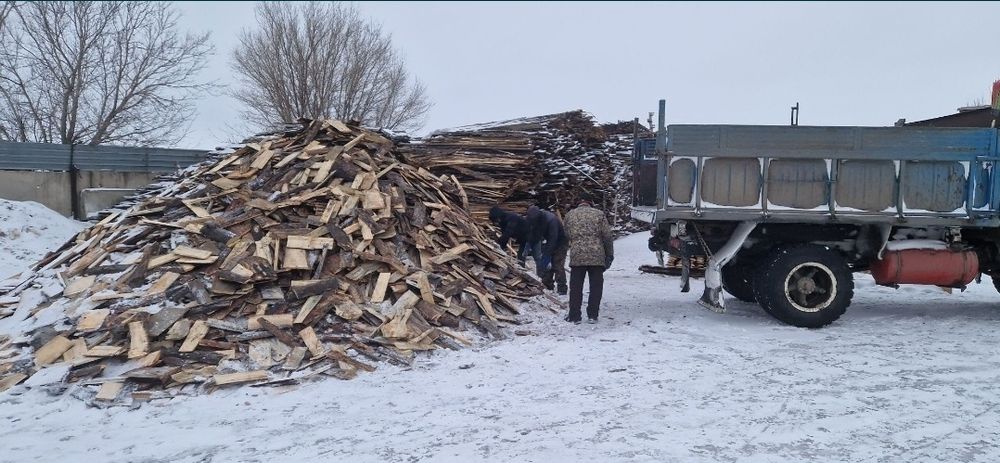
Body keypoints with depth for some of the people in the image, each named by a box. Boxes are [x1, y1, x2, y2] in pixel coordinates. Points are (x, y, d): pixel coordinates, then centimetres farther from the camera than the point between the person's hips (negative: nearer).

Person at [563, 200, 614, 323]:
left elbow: (567, 236, 14)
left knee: (575, 287, 7)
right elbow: (607, 237, 3)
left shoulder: (569, 215, 13)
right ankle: (592, 316, 10)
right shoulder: (599, 214, 8)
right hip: (597, 256, -1)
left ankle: (574, 316, 10)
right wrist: (609, 255, 9)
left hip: (576, 256, 1)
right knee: (596, 286, 8)